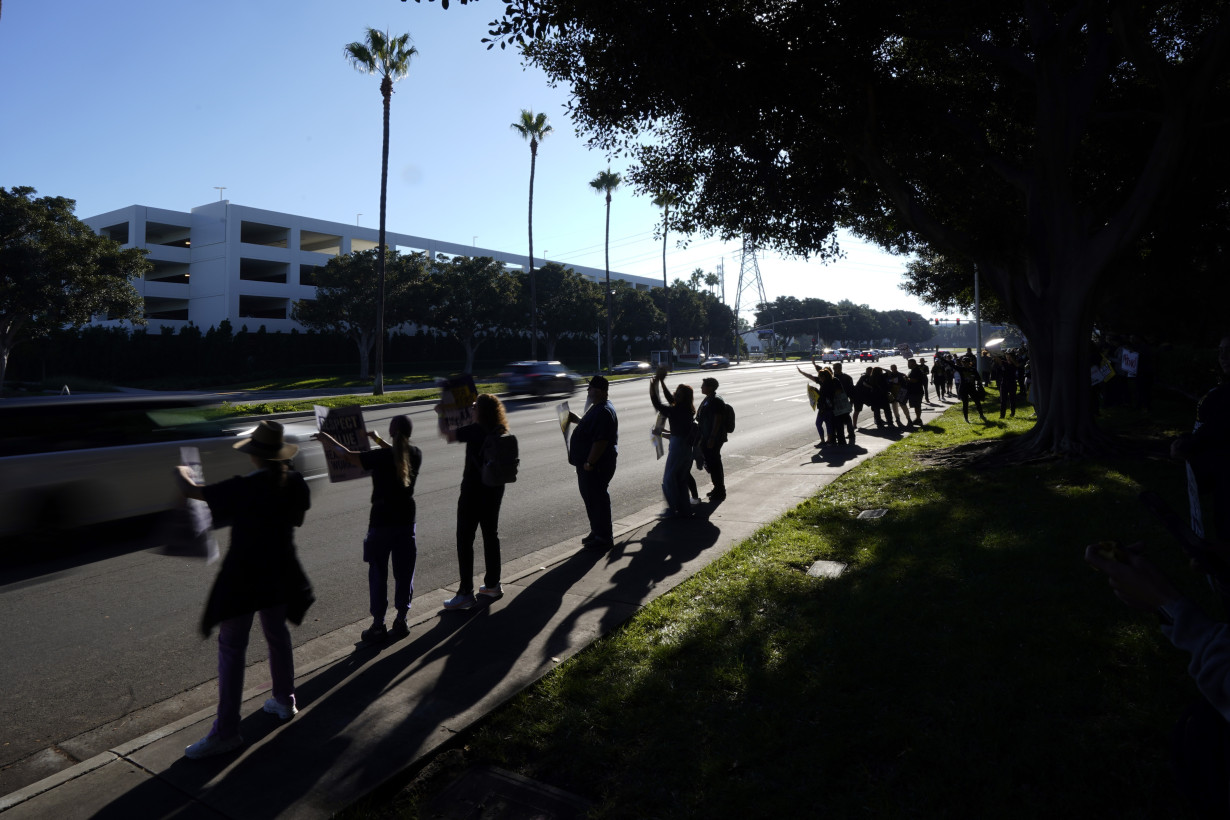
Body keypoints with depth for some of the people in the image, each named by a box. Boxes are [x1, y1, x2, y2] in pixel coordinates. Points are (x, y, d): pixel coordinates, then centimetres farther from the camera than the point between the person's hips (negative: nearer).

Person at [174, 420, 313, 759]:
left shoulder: (242, 488, -22)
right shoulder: (295, 484, -6)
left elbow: (191, 490, -13)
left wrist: (181, 472, 8)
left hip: (243, 577, -6)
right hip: (280, 575, 6)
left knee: (231, 647, 3)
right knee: (277, 635, 22)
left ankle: (226, 731, 8)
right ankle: (285, 701, 37)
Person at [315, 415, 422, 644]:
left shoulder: (381, 456, -17)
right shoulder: (416, 455, -4)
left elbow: (348, 456, -10)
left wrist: (329, 440, 6)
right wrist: (378, 440, 28)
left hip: (382, 521, -4)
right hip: (406, 520, 4)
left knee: (378, 573, 7)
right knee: (404, 572, 11)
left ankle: (378, 625, 12)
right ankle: (401, 621, 18)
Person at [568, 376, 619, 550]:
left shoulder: (604, 412, -23)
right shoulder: (598, 408, 12)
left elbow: (601, 441, -27)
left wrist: (589, 463, -25)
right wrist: (577, 420, 15)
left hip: (596, 466, -11)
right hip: (589, 464, 11)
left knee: (598, 500, -1)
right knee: (591, 498, 19)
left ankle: (604, 537, 11)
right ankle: (597, 531, 32)